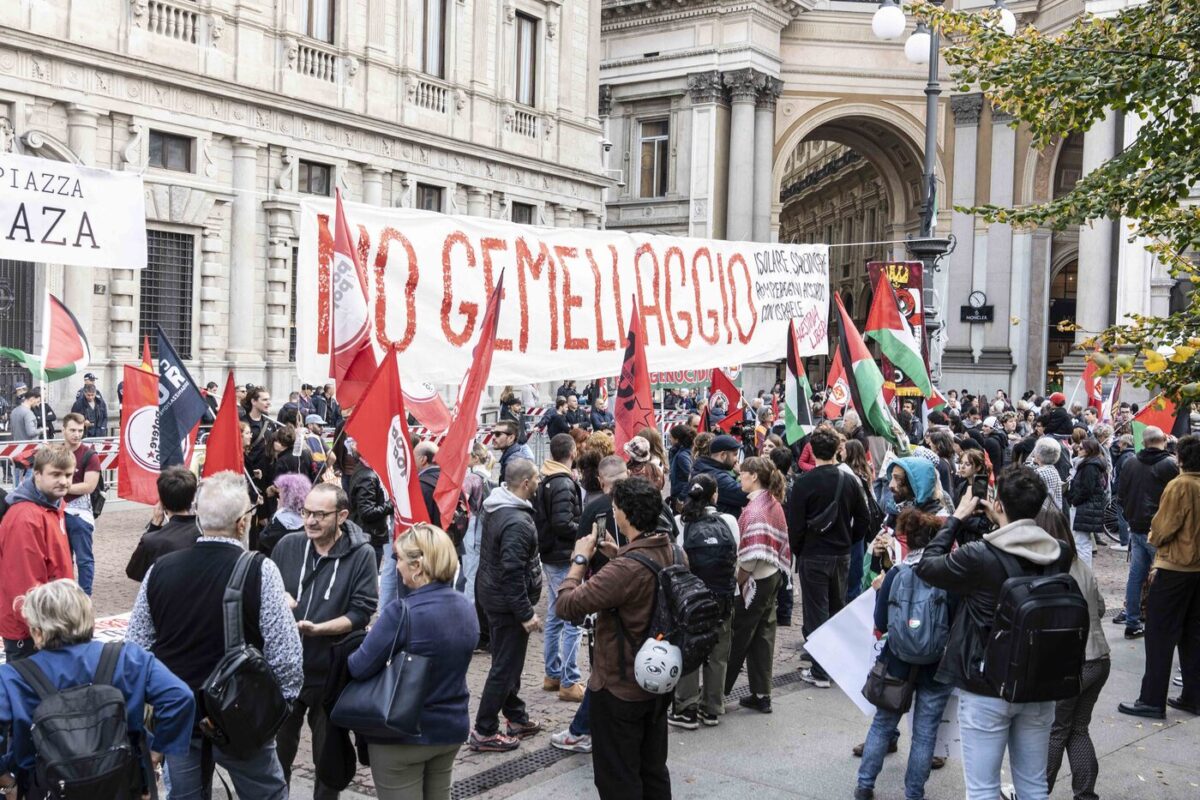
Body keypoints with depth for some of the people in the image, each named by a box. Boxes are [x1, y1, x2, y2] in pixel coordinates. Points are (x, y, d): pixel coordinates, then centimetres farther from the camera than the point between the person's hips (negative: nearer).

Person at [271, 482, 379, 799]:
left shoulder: (361, 554, -12)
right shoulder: (288, 545, -2)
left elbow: (362, 612, -14)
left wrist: (318, 628, -26)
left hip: (332, 672, -3)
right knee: (279, 746, 20)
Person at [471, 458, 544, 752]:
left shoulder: (497, 507, 5)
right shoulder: (517, 522, -27)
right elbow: (512, 573, -28)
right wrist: (526, 613, -23)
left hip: (491, 593, 10)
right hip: (507, 602, -10)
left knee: (508, 660, 21)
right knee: (506, 666, 0)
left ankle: (516, 717, 34)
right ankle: (484, 732, 8)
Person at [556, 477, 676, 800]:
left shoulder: (626, 569, -32)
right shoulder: (673, 552, -5)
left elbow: (567, 604, -28)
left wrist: (580, 559, -14)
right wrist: (618, 555, 5)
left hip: (620, 690, -8)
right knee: (654, 770, 22)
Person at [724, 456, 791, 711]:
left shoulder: (754, 508, -19)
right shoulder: (774, 504, 8)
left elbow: (751, 553, -22)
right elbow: (780, 544, 12)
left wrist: (737, 582, -11)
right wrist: (778, 569, 14)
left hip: (756, 579, -8)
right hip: (773, 576, 8)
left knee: (739, 637, 3)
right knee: (763, 635, 11)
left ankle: (719, 690, 15)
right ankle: (761, 695, 14)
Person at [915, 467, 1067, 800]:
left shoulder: (978, 556, -21)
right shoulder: (1059, 555, -7)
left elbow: (926, 566, -6)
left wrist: (957, 517, 1)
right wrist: (1000, 523, 9)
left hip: (986, 689, -5)